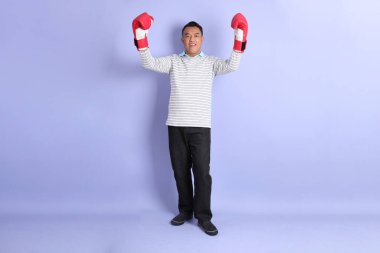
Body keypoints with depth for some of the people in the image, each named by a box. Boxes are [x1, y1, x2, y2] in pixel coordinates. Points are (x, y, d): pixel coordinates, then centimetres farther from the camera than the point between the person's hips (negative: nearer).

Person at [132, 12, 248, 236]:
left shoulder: (210, 62, 6)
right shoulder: (173, 61, 9)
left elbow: (232, 66, -11)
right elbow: (149, 63, -6)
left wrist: (240, 38, -21)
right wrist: (141, 36, -19)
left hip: (201, 126, -2)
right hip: (176, 126, 2)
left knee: (202, 172, -2)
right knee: (180, 171, 10)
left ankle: (204, 216, 8)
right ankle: (185, 211, 25)